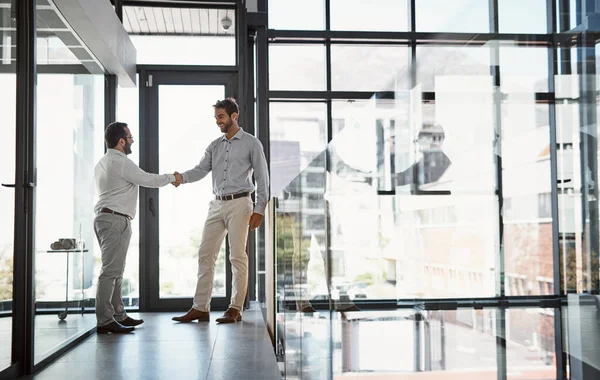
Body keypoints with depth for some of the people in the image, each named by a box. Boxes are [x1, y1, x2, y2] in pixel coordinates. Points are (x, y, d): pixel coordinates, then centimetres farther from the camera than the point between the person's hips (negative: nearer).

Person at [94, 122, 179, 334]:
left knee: (115, 271, 12)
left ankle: (118, 316, 17)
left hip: (105, 217, 10)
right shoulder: (120, 162, -12)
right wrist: (172, 178, 4)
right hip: (115, 219, -10)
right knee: (111, 271, -11)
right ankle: (104, 321, -11)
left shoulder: (102, 163, 19)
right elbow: (148, 180, -11)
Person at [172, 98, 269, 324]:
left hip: (239, 204, -6)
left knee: (237, 257, -3)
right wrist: (182, 177, -17)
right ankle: (200, 308, 7)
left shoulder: (251, 144, 0)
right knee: (205, 254, 3)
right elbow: (201, 169, 4)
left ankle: (235, 309, 4)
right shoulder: (215, 146, 15)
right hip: (217, 205, 6)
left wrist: (259, 209, -9)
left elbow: (262, 179, -2)